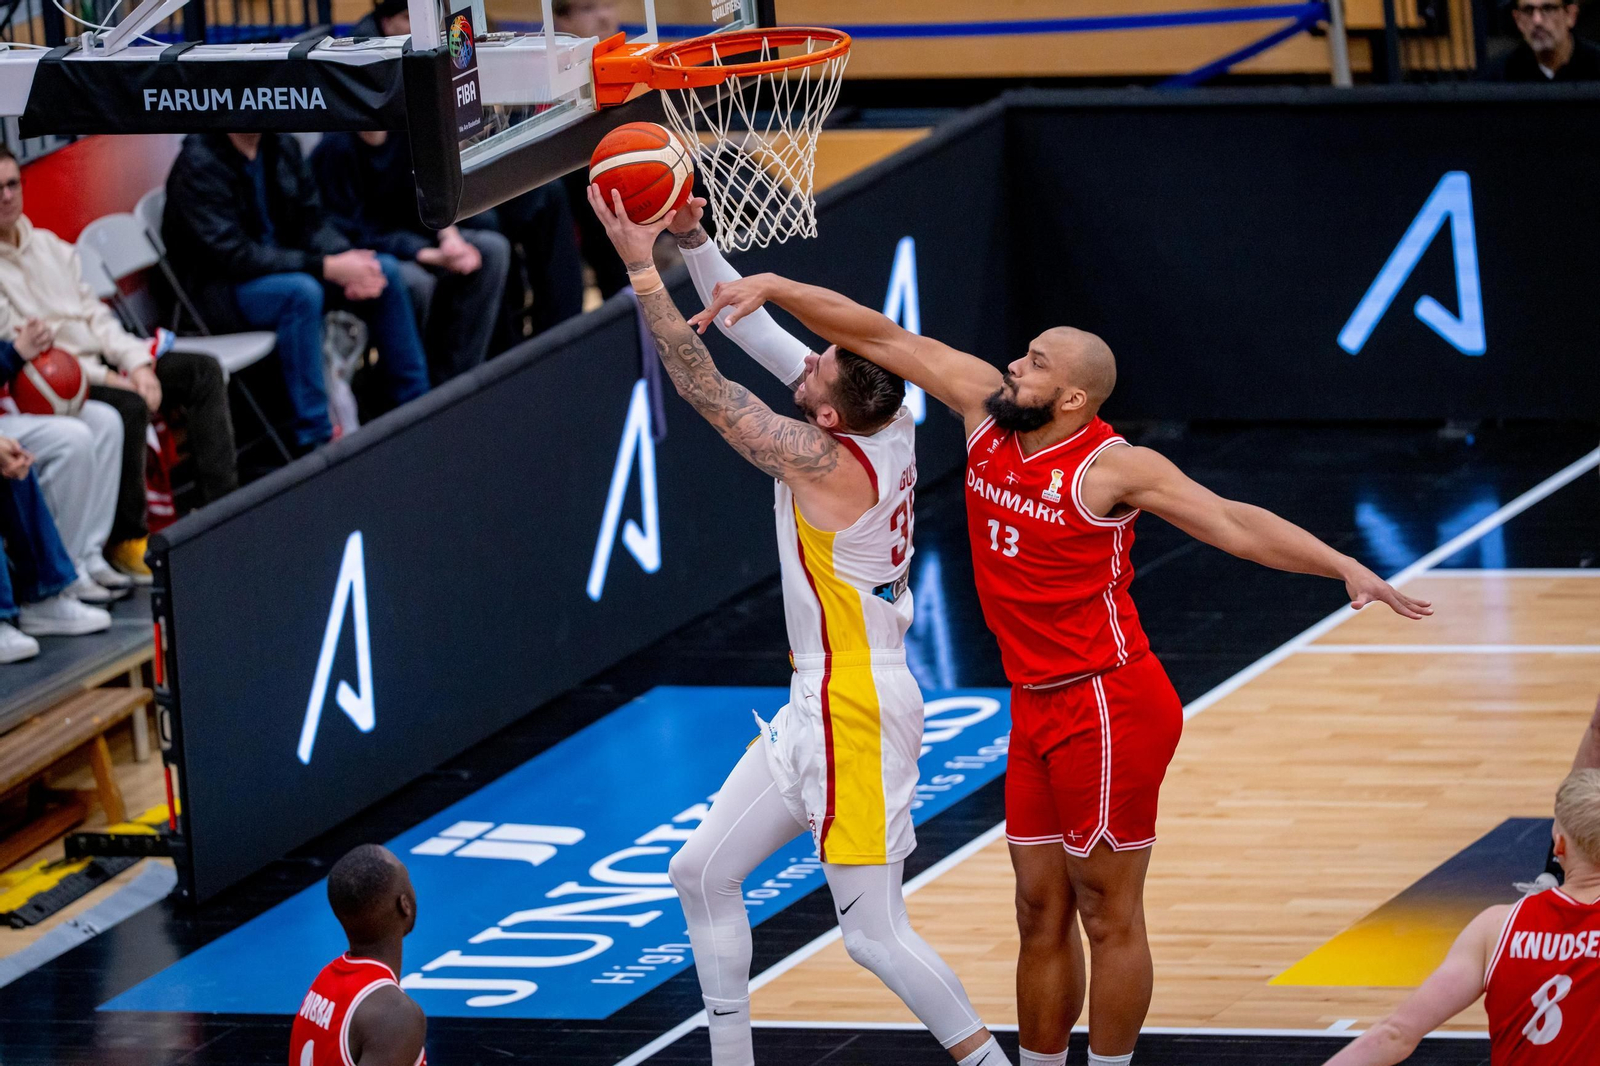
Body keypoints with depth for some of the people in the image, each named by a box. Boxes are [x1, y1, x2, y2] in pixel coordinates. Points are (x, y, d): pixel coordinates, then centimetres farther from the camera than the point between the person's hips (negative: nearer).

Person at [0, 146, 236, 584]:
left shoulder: (47, 245, 17)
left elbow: (95, 312, 16)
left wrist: (137, 363, -3)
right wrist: (105, 379, -17)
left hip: (101, 362, 9)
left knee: (202, 371, -4)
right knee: (127, 406, -35)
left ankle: (222, 503, -8)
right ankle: (125, 539, -23)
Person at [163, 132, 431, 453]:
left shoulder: (282, 147, 4)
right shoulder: (198, 164, -19)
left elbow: (312, 224, 7)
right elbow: (234, 255, -25)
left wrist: (350, 261, -16)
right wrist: (327, 267, -28)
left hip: (281, 269, 8)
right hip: (221, 292, -8)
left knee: (386, 270, -6)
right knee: (301, 291, -35)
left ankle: (416, 401, 4)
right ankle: (314, 438, -33)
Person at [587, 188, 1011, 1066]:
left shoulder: (827, 463, -23)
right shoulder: (890, 429, 0)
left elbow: (705, 389, -21)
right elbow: (760, 336, 9)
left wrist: (642, 269, -20)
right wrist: (692, 242, 3)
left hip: (855, 714, -10)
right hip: (817, 705, 10)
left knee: (876, 934, -7)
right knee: (703, 873, 15)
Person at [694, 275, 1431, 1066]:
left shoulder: (1112, 468, -15)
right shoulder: (986, 411, 3)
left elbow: (1231, 522, -17)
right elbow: (883, 340, 4)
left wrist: (1343, 568, -27)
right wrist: (775, 288, 0)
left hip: (1109, 709, -7)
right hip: (1038, 708, 7)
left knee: (1108, 913, 1)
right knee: (1041, 910, 14)